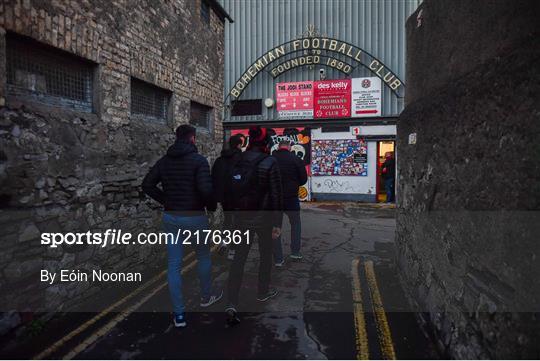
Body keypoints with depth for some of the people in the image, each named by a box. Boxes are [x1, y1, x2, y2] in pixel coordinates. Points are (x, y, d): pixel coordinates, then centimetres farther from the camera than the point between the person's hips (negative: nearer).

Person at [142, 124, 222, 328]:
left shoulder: (164, 160, 4)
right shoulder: (198, 160, -12)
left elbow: (147, 185, 2)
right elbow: (206, 189, -22)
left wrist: (166, 201, 9)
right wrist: (212, 206, -4)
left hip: (171, 217, 4)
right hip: (195, 217, -4)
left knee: (174, 265, 7)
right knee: (203, 257, 19)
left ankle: (179, 314, 13)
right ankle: (206, 296, 37)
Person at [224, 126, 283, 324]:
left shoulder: (238, 161, 2)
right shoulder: (269, 163, -12)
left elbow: (229, 190, 6)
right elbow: (276, 194, -13)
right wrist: (277, 222, -6)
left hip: (241, 217, 4)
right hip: (262, 217, -3)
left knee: (239, 257, 6)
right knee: (265, 254, 18)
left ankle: (232, 304, -2)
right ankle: (263, 292, 35)